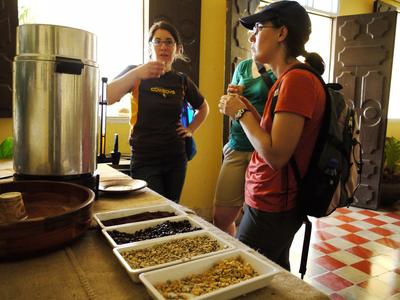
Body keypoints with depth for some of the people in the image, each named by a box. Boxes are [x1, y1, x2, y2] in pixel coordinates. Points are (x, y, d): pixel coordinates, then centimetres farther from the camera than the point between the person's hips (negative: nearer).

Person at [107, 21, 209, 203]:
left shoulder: (182, 80, 7)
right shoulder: (136, 74, -3)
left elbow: (203, 108, 24)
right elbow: (106, 98, -22)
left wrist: (190, 129, 9)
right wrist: (137, 73, -34)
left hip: (176, 158, 4)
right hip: (145, 159, -4)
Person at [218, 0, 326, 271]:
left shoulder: (297, 79, -19)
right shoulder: (290, 79, 11)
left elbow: (276, 155, -24)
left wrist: (241, 113, -13)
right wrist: (248, 110, 4)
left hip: (271, 210, -9)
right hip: (276, 205, 9)